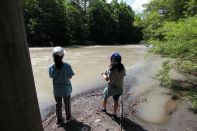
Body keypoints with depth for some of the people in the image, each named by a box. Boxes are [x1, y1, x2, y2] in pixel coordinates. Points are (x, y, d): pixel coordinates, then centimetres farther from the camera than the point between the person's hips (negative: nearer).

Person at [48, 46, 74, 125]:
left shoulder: (51, 67, -16)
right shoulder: (67, 65, -22)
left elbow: (51, 76, -2)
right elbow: (70, 77, -11)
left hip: (57, 90, 2)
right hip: (66, 89, -1)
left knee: (58, 104, 21)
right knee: (67, 103, 21)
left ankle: (59, 120, 37)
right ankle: (68, 117, 42)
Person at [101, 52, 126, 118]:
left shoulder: (110, 68, -22)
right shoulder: (122, 68, -6)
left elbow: (107, 79, -22)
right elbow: (123, 75, 6)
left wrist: (103, 74, -2)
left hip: (111, 88, -4)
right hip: (119, 88, 4)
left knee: (105, 97, 24)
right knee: (116, 100, 23)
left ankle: (104, 108, 44)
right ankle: (114, 113, 35)